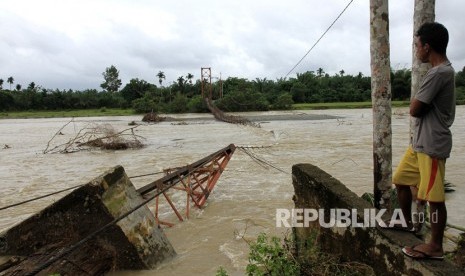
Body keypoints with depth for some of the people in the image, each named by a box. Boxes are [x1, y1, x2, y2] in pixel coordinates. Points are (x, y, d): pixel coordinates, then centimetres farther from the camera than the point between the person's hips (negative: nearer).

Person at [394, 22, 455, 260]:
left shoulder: (438, 73, -20)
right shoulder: (442, 70, 14)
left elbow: (414, 109, -16)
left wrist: (415, 100, 1)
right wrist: (418, 102, 2)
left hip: (432, 145, -10)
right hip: (420, 142, 10)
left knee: (433, 197, -1)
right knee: (401, 180, 18)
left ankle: (435, 247, 12)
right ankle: (408, 224, 34)